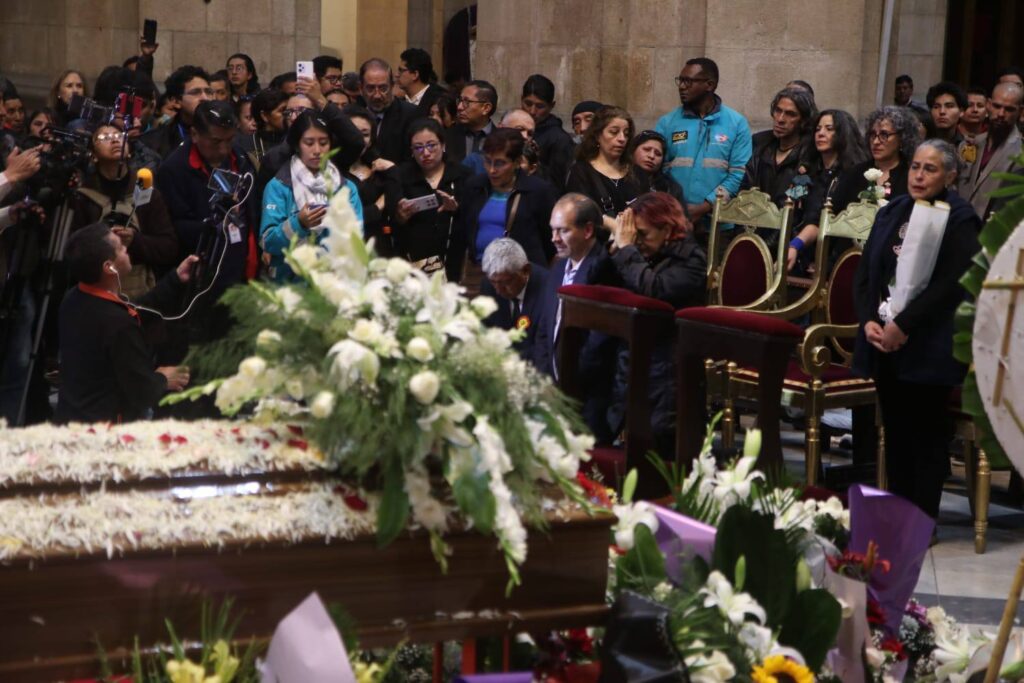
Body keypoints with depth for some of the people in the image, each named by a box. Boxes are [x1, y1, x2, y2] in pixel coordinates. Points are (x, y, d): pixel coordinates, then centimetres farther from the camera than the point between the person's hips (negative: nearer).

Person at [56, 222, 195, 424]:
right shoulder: (119, 324, -29)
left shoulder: (72, 300, -3)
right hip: (105, 430, -9)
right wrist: (163, 380, 1)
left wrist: (175, 280, 15)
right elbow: (142, 394, -21)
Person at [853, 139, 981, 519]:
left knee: (926, 434, 0)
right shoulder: (891, 213, 13)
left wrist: (903, 325, -19)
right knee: (895, 432, 11)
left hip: (928, 347, -6)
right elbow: (865, 274, 13)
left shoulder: (960, 220, -7)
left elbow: (951, 284, -17)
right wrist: (868, 321, -3)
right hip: (884, 342, 6)